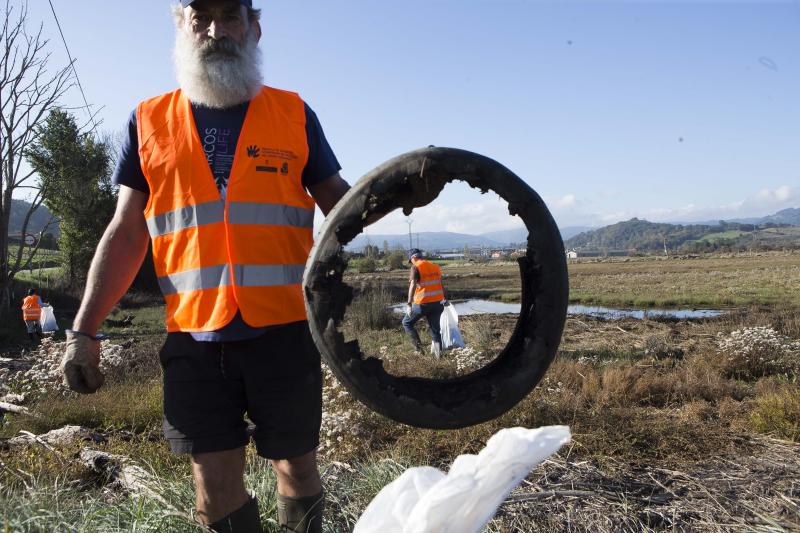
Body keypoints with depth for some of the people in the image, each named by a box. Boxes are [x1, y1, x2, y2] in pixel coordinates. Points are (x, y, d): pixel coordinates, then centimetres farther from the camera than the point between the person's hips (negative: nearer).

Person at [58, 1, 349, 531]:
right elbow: (126, 234, 8)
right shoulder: (149, 122, 8)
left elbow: (341, 204, 9)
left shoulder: (294, 114, 6)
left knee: (297, 465, 10)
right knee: (215, 482, 8)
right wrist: (84, 330, 1)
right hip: (194, 337, 1)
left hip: (284, 331, -1)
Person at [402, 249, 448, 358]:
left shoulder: (415, 268, -8)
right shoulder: (435, 267, 12)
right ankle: (438, 353, 14)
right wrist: (444, 299, 31)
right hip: (437, 303, 6)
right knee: (435, 328, 15)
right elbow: (441, 285, 18)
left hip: (423, 304, -6)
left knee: (407, 323, 13)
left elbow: (413, 285, -21)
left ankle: (418, 346, 6)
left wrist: (409, 304, -25)